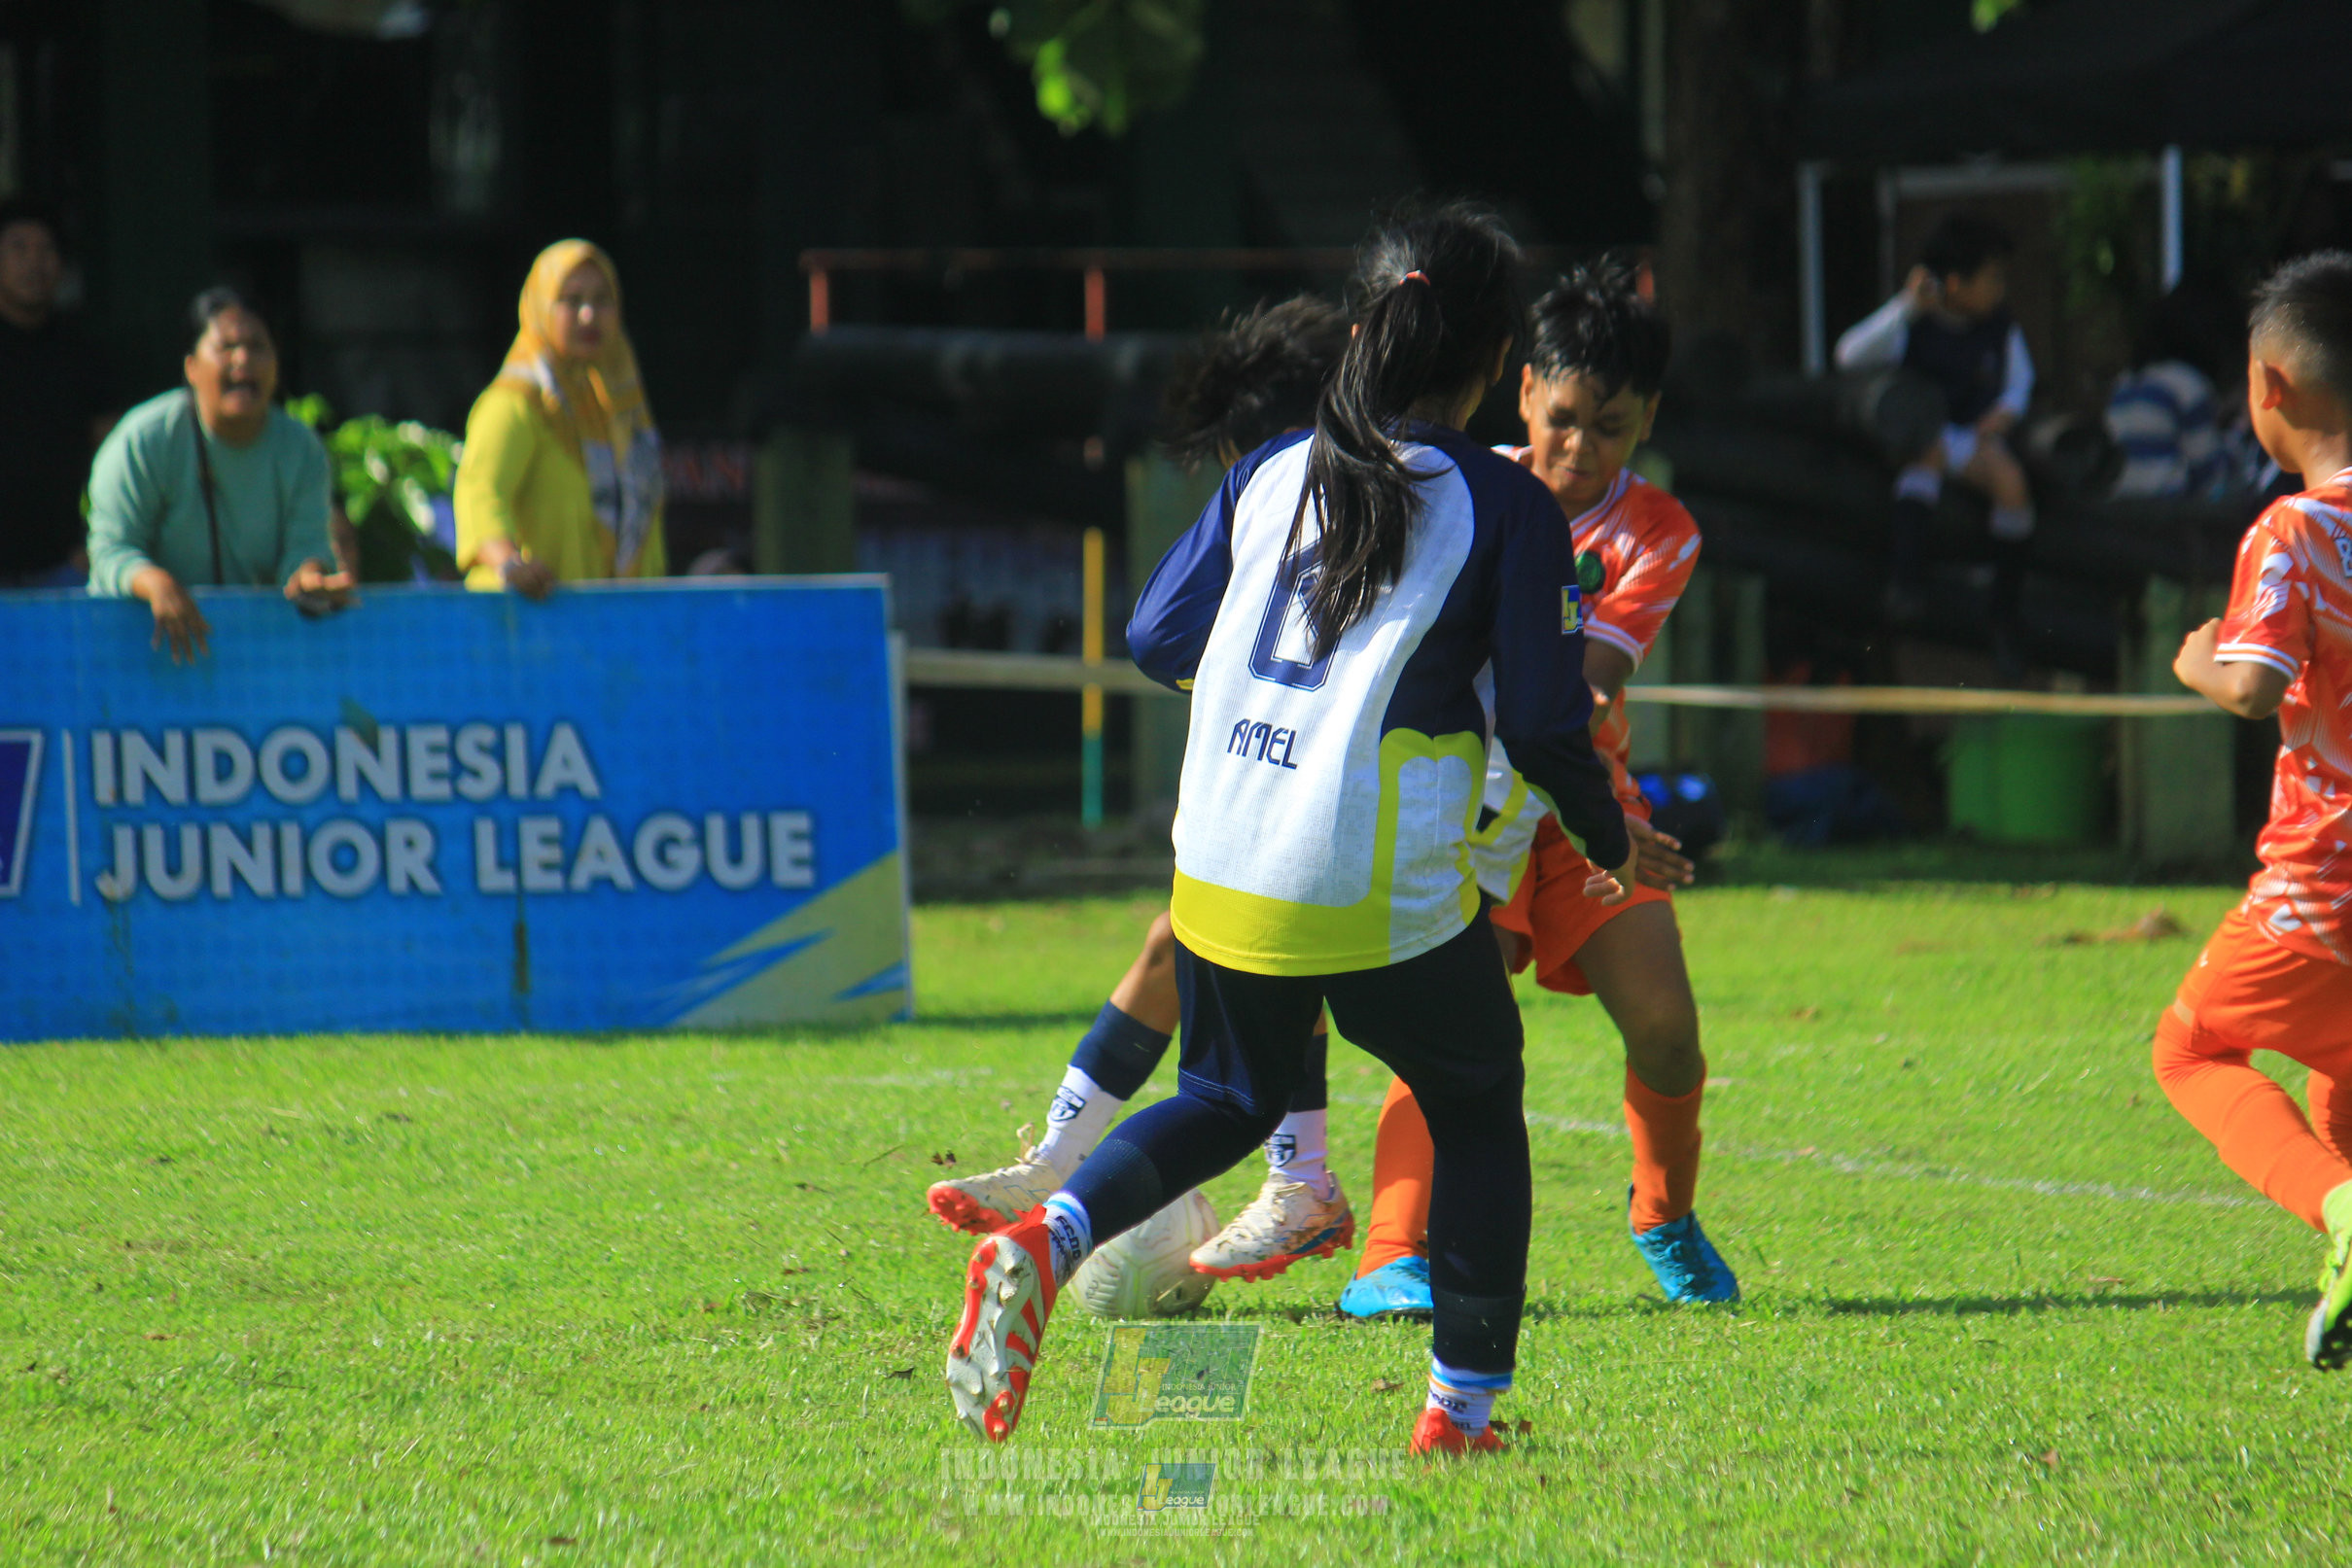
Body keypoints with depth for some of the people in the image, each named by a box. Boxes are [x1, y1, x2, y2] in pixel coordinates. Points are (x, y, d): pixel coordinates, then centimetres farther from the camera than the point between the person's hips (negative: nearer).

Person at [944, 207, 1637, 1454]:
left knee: (1230, 1099, 24)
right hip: (1388, 901, -4)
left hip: (1220, 874, 4)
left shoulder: (1272, 473, 7)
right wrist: (1610, 844, 12)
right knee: (1476, 1115, 17)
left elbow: (1155, 639, 11)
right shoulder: (1506, 508, -6)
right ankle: (1463, 1407, 15)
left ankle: (1048, 1238, -2)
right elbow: (1544, 723, -6)